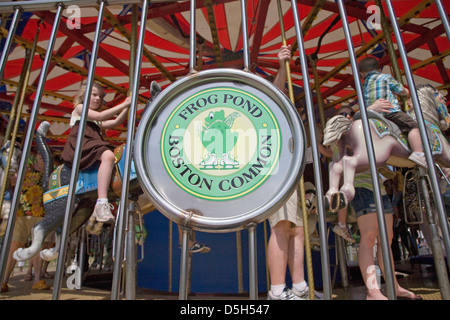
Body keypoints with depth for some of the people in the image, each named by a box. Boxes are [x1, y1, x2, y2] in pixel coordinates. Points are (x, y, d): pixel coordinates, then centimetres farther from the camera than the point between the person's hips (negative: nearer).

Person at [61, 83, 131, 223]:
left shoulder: (97, 122, 34)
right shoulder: (79, 108, 14)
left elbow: (115, 122, 19)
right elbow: (100, 116, -4)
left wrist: (127, 107, 7)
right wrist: (123, 105, -6)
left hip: (93, 147, 8)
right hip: (79, 146, -8)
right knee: (108, 156, -34)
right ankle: (102, 204, -45)